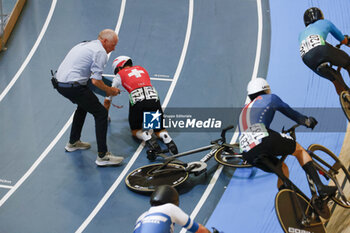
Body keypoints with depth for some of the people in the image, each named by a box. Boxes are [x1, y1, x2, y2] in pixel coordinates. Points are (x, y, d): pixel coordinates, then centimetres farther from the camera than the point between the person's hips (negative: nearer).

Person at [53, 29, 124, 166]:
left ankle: (73, 142, 43)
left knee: (83, 105, 33)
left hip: (59, 82, 10)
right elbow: (95, 81, -14)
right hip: (72, 86, -10)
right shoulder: (100, 52, -8)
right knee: (101, 113, -4)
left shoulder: (86, 44, 21)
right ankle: (103, 156, -7)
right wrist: (109, 91, 4)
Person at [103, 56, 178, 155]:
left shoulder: (120, 75, 21)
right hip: (154, 98, 3)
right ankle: (166, 138, -17)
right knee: (159, 130, 17)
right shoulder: (142, 69, 31)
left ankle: (146, 137, -14)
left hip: (137, 101, -2)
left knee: (135, 130, 18)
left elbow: (107, 100, 29)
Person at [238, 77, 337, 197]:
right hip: (264, 141, -5)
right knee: (299, 149, 20)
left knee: (282, 168, 27)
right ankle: (320, 187, 9)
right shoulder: (269, 98, 21)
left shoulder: (243, 111, 34)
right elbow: (290, 112, 31)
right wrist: (307, 121, 49)